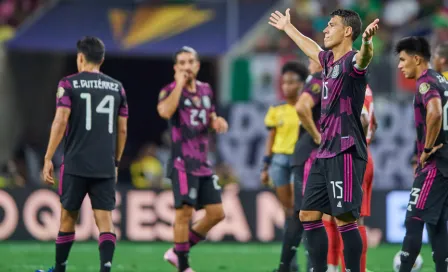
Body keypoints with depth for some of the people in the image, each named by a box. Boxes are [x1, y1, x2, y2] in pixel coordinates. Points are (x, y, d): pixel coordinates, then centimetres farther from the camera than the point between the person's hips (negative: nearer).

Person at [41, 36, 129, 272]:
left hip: (76, 164, -2)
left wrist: (48, 159, -6)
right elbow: (122, 130, 11)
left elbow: (60, 122, -10)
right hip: (106, 167, 2)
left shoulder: (69, 84, -2)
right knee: (105, 221, -2)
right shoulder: (117, 88, 9)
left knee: (68, 217, 13)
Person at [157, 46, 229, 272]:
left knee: (216, 213, 5)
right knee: (185, 212, -9)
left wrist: (217, 121, 4)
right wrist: (180, 84, -21)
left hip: (203, 164, 7)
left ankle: (178, 252, 18)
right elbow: (165, 111, -30)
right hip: (183, 163, -7)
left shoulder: (205, 90, 13)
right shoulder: (171, 90, -7)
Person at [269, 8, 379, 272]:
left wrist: (367, 42, -59)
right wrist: (288, 28, 54)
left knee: (345, 219, -11)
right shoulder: (329, 60, 15)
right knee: (309, 215, 10)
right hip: (325, 152, 9)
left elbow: (364, 58, -36)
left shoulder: (352, 61, -11)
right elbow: (312, 48, 38)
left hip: (345, 153, -9)